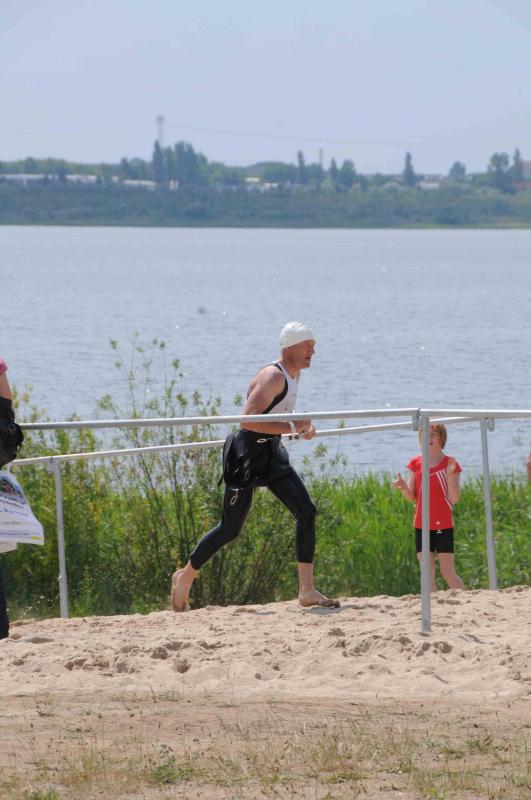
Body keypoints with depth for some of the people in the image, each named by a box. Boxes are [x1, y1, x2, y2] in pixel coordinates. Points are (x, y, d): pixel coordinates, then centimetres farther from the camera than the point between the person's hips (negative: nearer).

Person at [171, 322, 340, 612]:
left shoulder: (293, 375, 10)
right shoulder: (273, 377, -20)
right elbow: (248, 420, -30)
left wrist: (302, 427, 9)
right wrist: (292, 427, -28)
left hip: (273, 452, 9)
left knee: (306, 512, -6)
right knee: (230, 528, 0)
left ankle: (307, 591, -6)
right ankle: (185, 577, 20)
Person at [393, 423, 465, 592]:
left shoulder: (450, 464, -4)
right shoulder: (416, 463, 7)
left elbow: (454, 499, -10)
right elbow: (412, 497, 8)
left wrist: (450, 475, -24)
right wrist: (403, 487, -13)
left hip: (443, 526, -4)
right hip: (421, 526, 4)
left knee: (447, 572, -4)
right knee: (428, 573, -1)